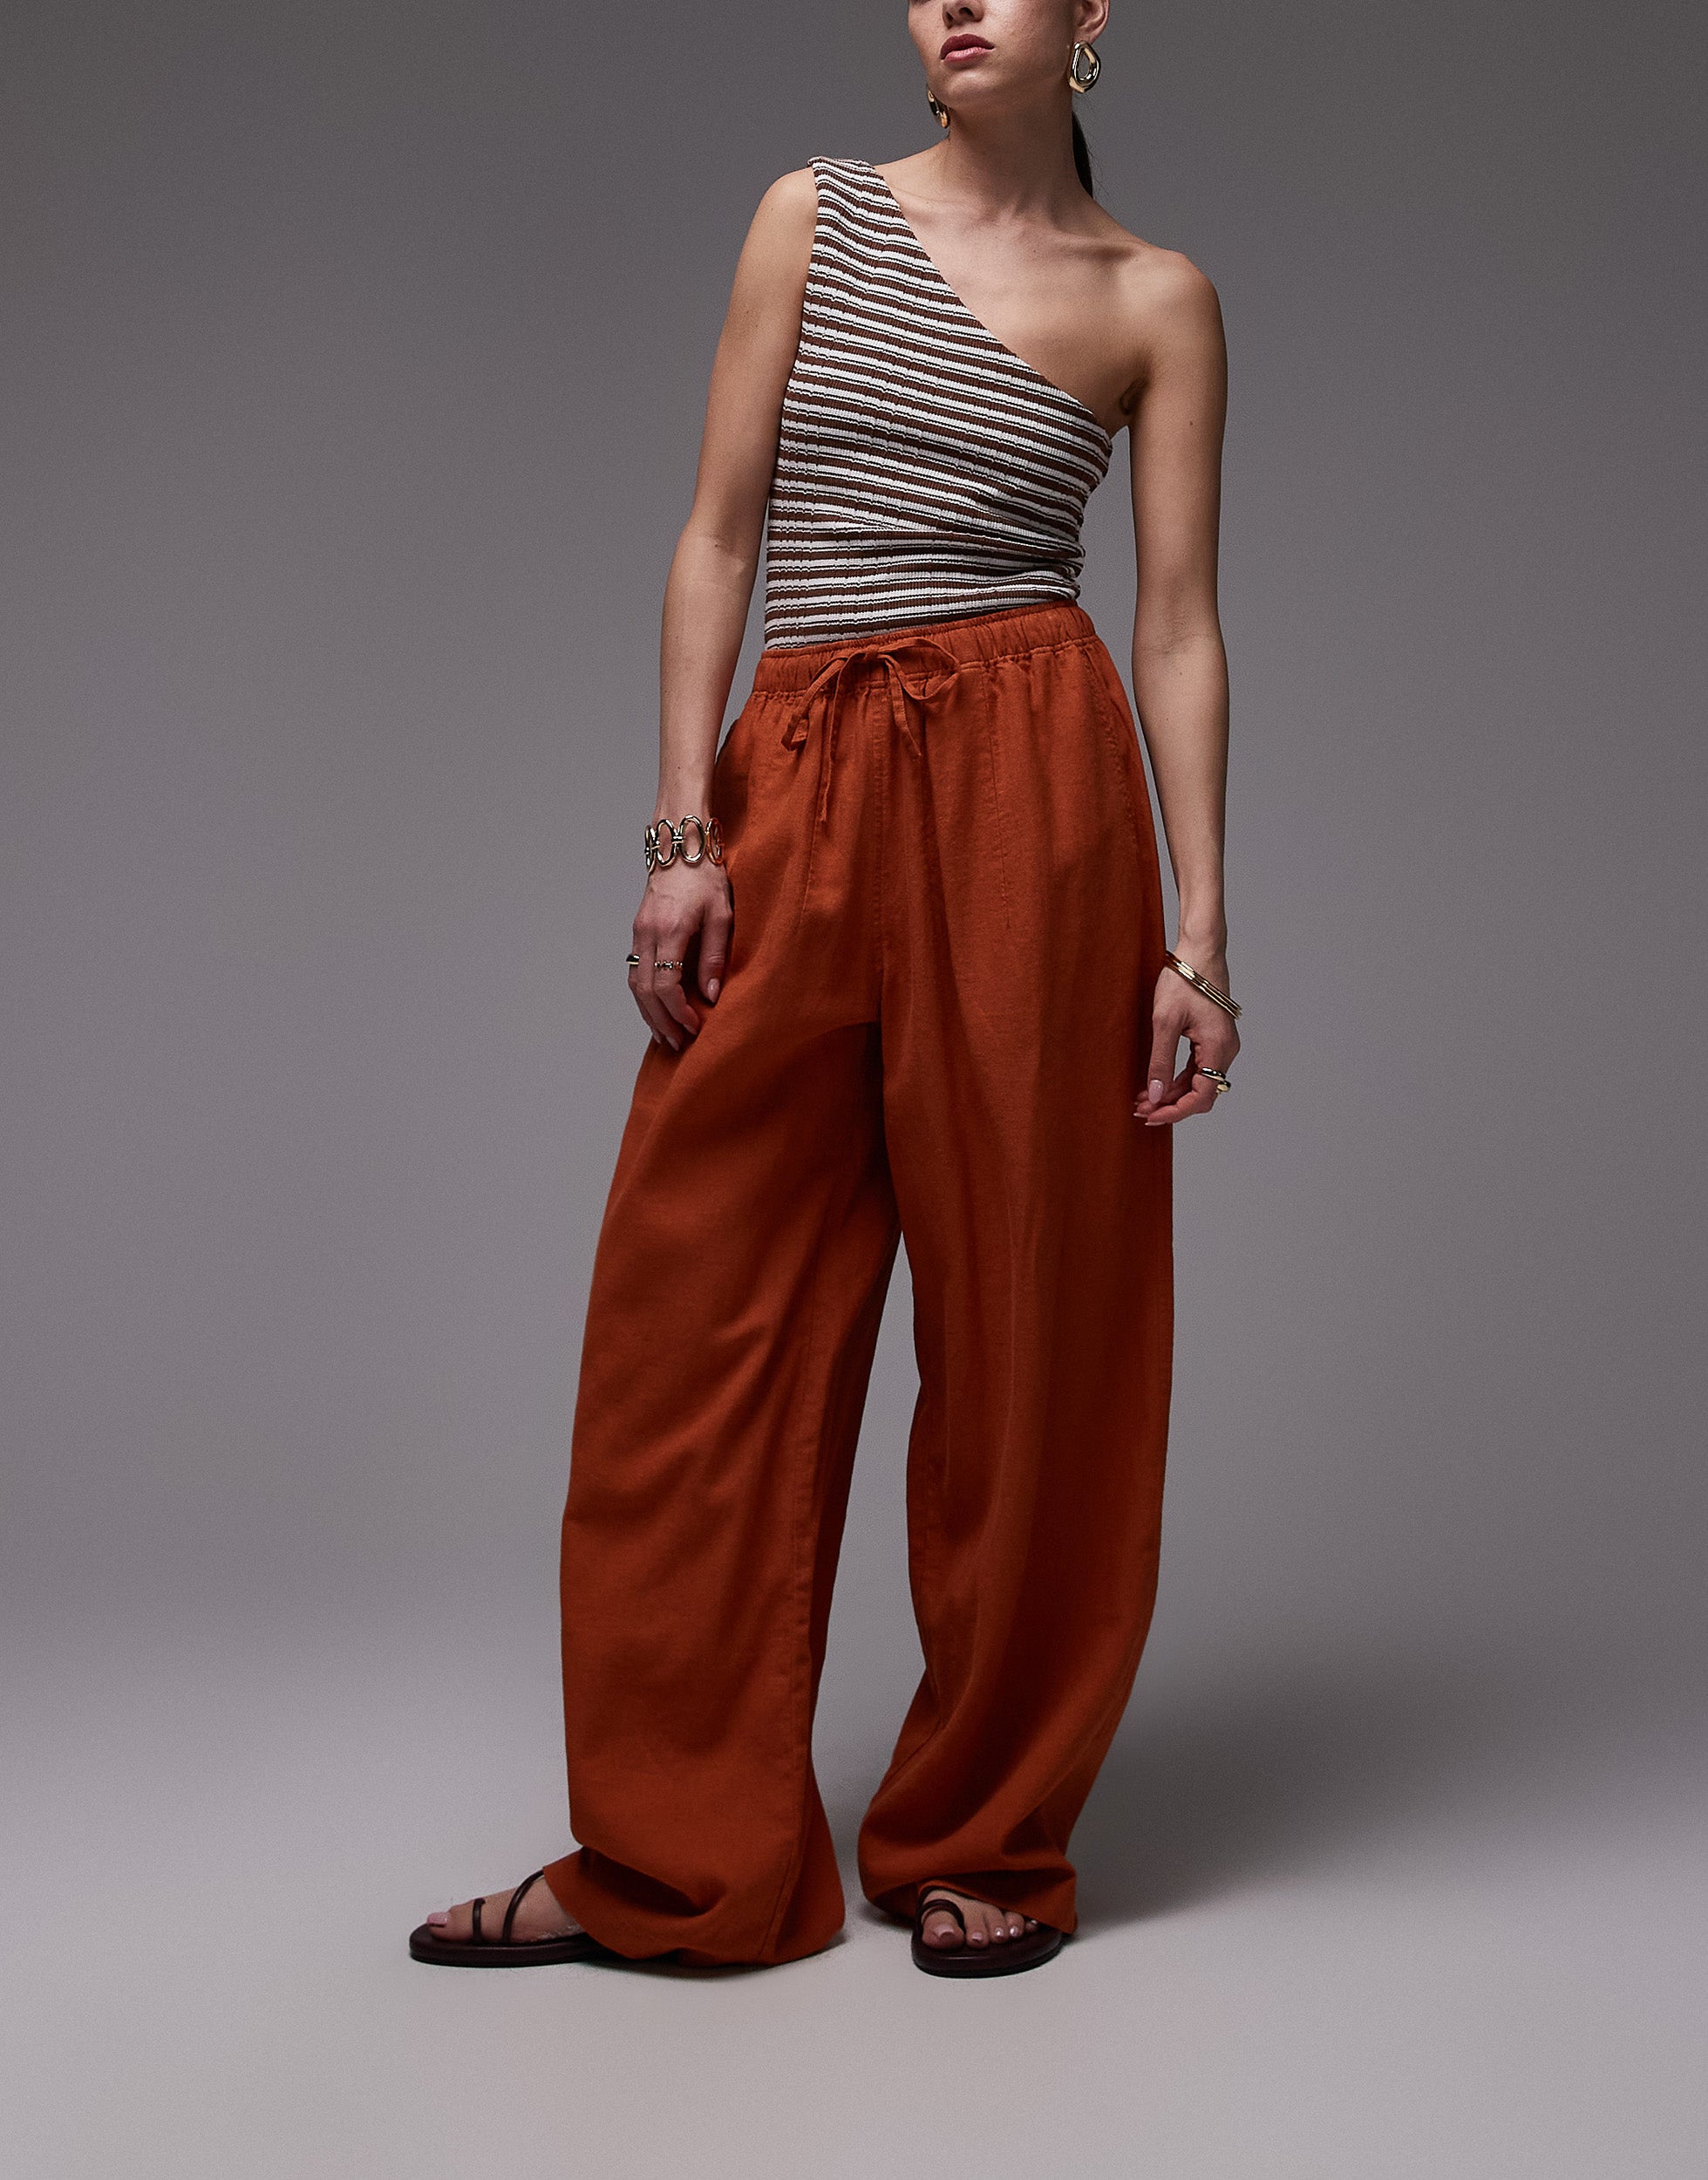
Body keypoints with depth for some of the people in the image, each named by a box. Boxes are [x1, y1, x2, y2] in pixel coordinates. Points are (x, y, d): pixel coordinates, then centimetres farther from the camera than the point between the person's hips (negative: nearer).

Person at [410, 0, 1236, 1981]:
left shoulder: (1157, 302, 8)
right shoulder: (815, 221, 11)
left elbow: (1179, 626, 4)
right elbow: (718, 537, 6)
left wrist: (1197, 941, -3)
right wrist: (682, 833, -3)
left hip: (1029, 779, -2)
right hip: (798, 783, 2)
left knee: (1026, 1314, 1)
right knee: (700, 1312, 2)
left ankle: (984, 1840, 18)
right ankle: (673, 1858, 15)